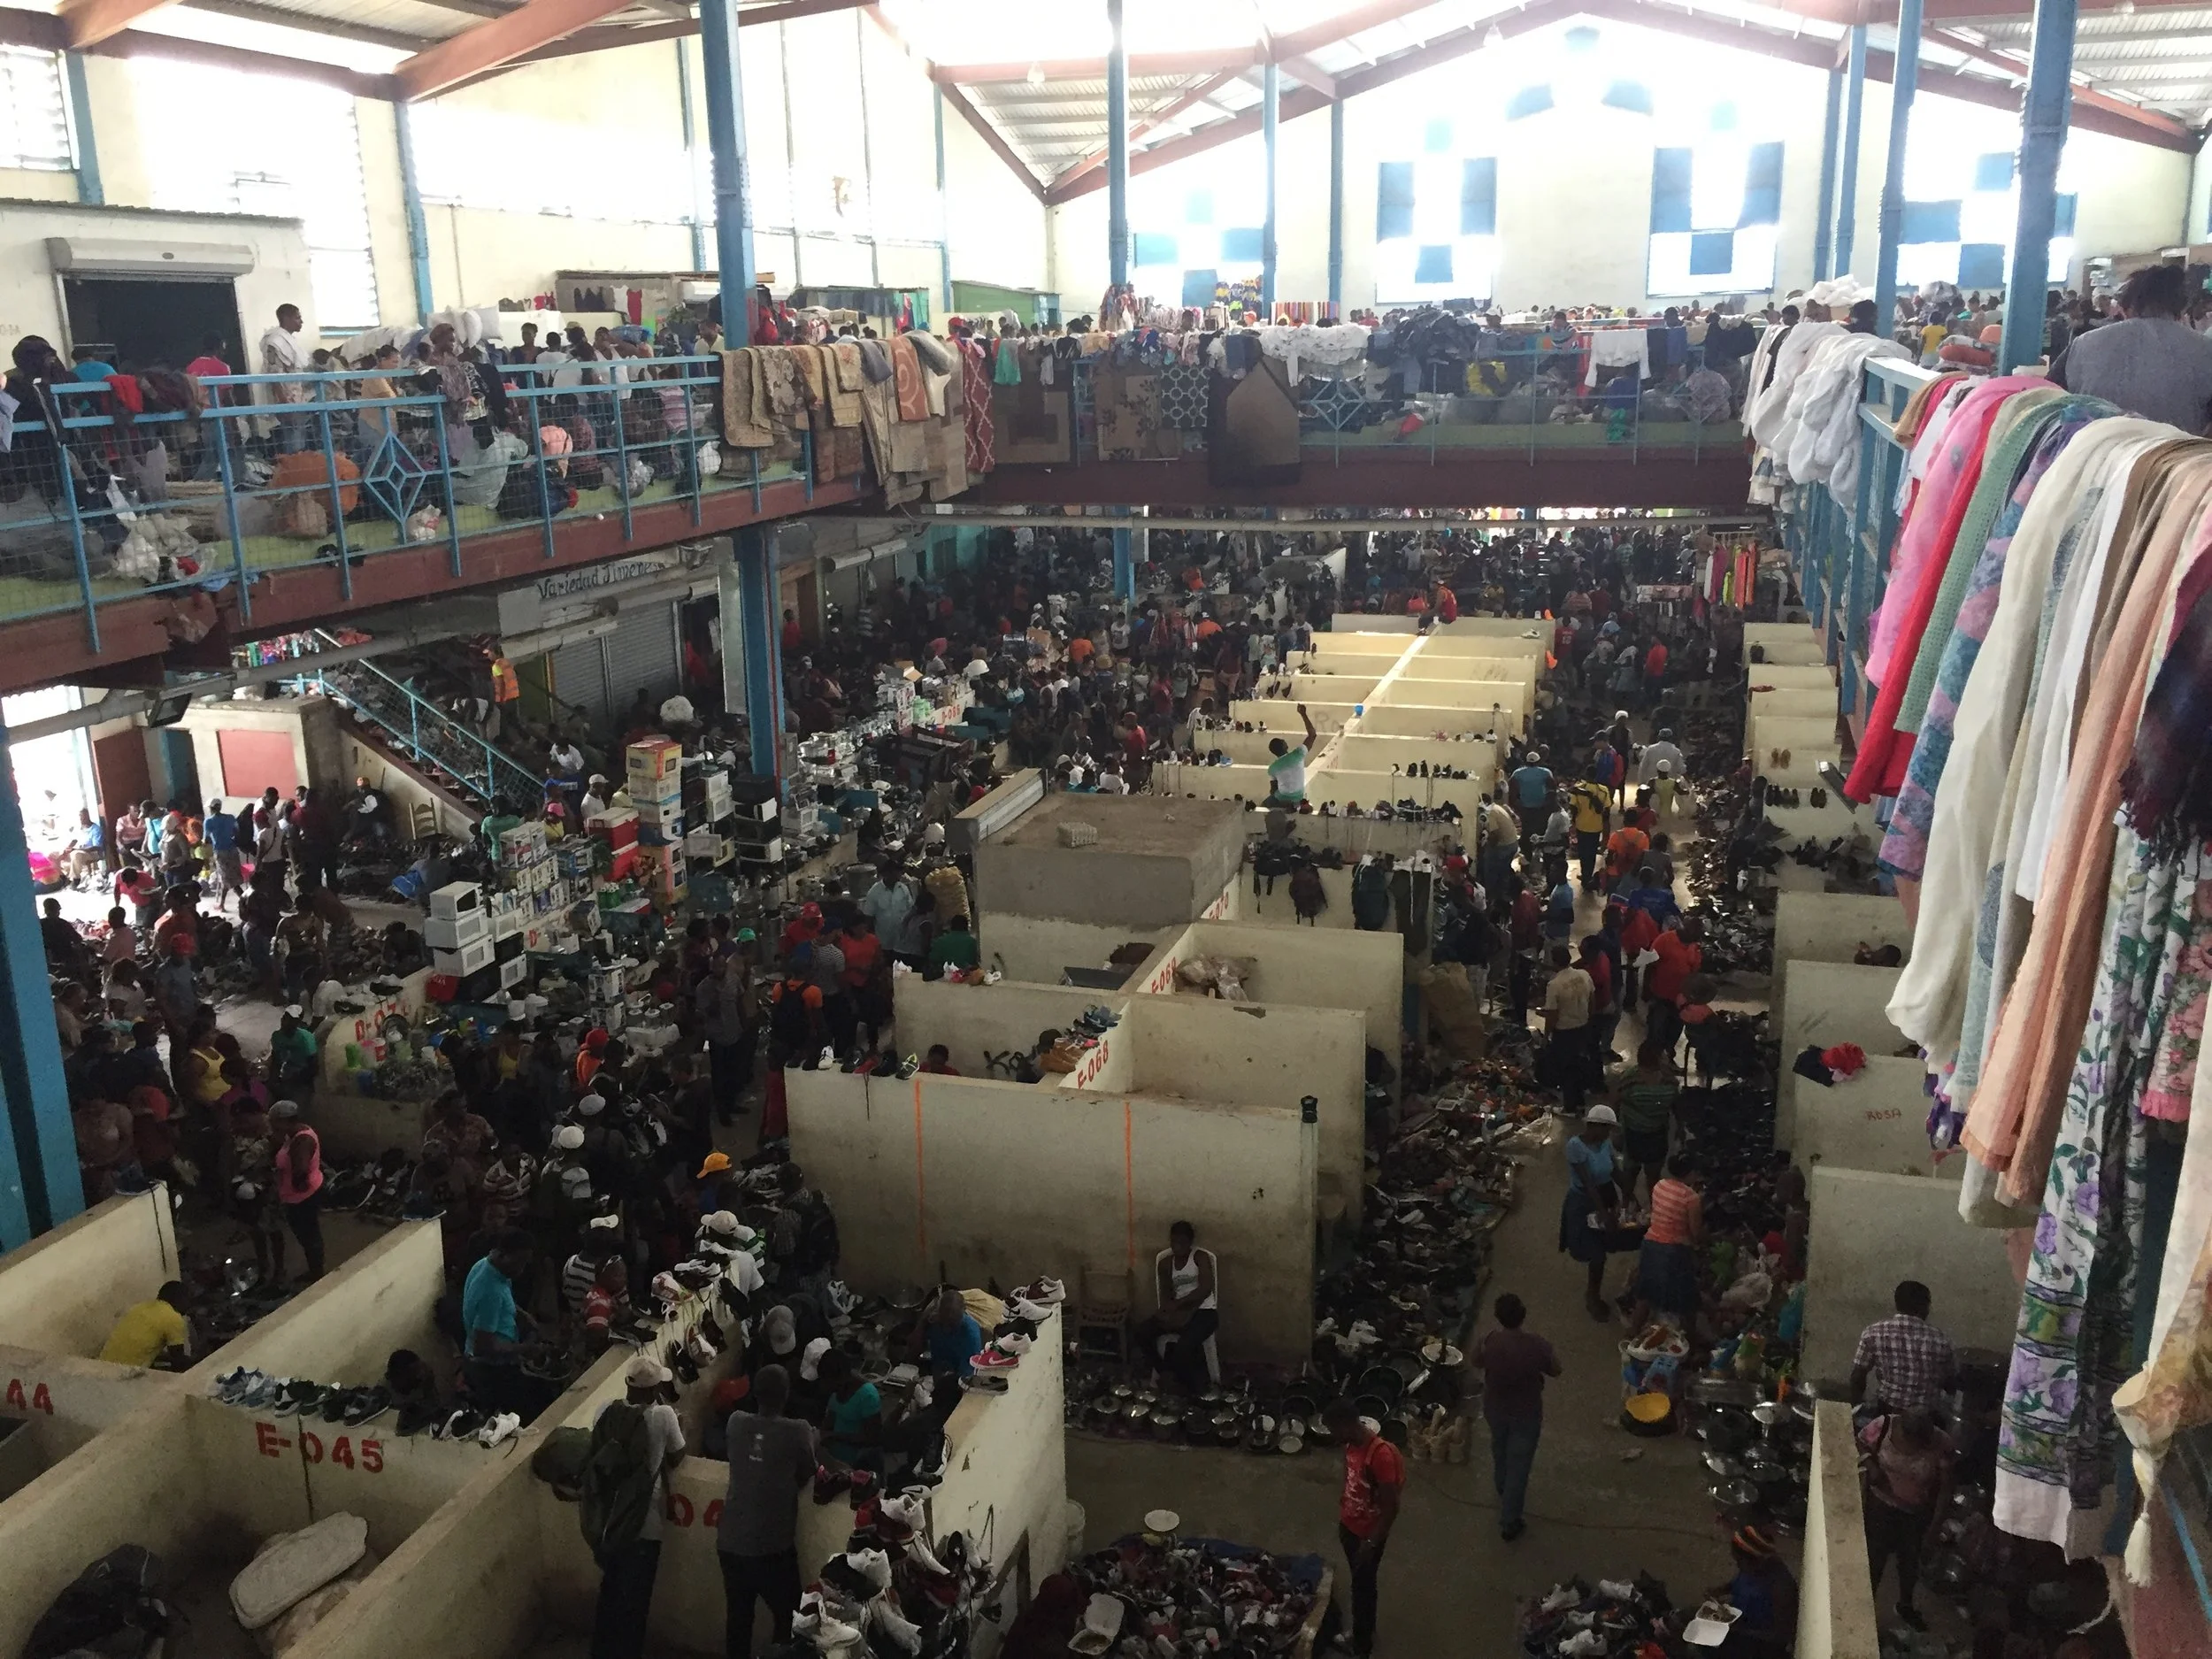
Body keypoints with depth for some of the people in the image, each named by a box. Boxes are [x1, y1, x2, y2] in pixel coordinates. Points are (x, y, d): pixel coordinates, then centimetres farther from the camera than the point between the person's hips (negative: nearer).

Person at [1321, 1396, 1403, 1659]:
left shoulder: (1381, 1454, -33)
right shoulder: (1352, 1445, -7)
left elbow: (1391, 1507, -26)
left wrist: (1371, 1542, -21)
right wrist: (1341, 1519, 18)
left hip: (1368, 1534, -7)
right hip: (1350, 1527, 7)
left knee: (1363, 1587, 8)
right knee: (1358, 1583, 24)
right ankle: (1363, 1632, 43)